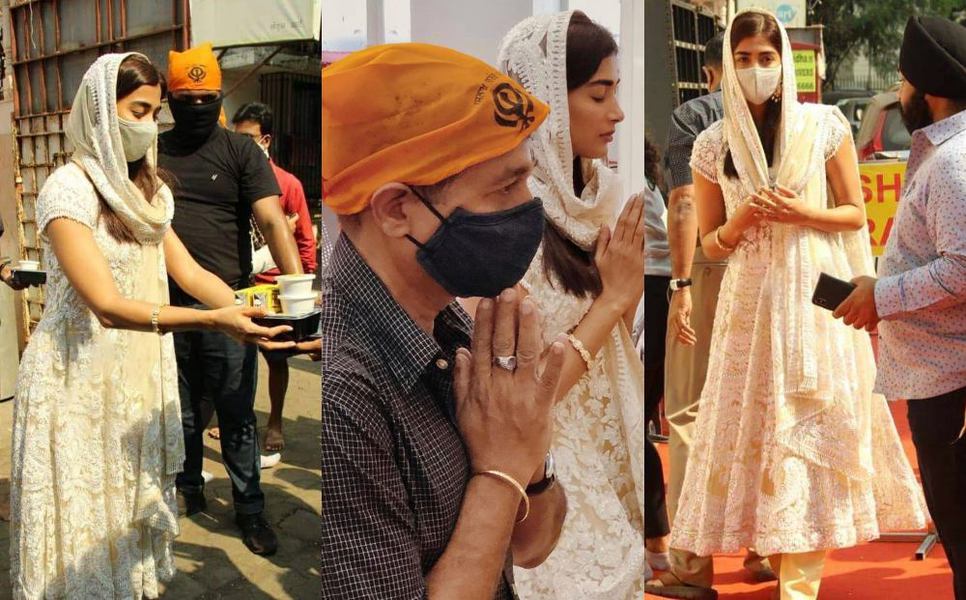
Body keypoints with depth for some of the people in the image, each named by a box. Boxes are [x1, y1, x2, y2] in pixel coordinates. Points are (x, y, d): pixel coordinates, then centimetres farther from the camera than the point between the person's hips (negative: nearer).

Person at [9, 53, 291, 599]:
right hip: (80, 379, -7)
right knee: (84, 523, 4)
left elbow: (189, 272, 2)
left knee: (135, 507, 15)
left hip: (140, 376, 7)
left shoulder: (146, 191, 9)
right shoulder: (69, 190, -17)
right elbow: (108, 306, -25)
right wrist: (213, 322, -35)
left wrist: (250, 312, -16)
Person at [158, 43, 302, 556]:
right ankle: (187, 488, 35)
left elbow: (273, 221, -13)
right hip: (168, 306, 3)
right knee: (182, 413, 16)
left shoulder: (241, 151, -2)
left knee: (237, 417, 5)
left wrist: (298, 283, -27)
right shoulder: (151, 153, 7)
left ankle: (250, 509, 18)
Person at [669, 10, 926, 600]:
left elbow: (856, 213, 3)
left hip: (817, 296, -2)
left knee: (811, 430, -2)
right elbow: (710, 243, 8)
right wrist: (740, 223, -13)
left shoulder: (824, 124, -2)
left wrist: (801, 212, -14)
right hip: (751, 299, 2)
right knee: (754, 428, 4)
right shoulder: (713, 144, 3)